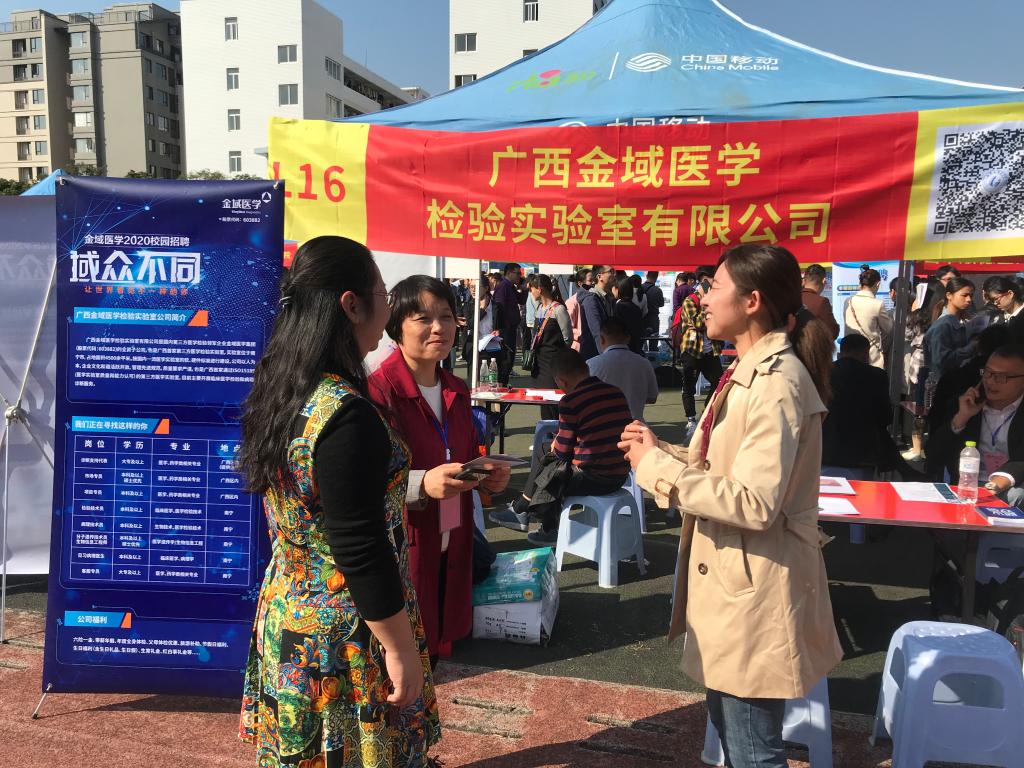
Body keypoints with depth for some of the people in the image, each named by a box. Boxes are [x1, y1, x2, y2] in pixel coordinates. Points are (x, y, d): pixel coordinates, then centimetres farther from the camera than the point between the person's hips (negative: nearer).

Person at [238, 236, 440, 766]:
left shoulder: (275, 390, -1)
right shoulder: (347, 414, -29)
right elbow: (362, 554, -26)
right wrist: (402, 649, -15)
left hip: (283, 613, 8)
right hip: (344, 634, -8)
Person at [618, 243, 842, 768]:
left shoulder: (777, 382, -22)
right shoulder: (750, 371, 10)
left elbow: (754, 503, -28)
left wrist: (656, 466, -20)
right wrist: (658, 449, 0)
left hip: (757, 592, -10)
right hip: (732, 580, 10)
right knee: (726, 720, 25)